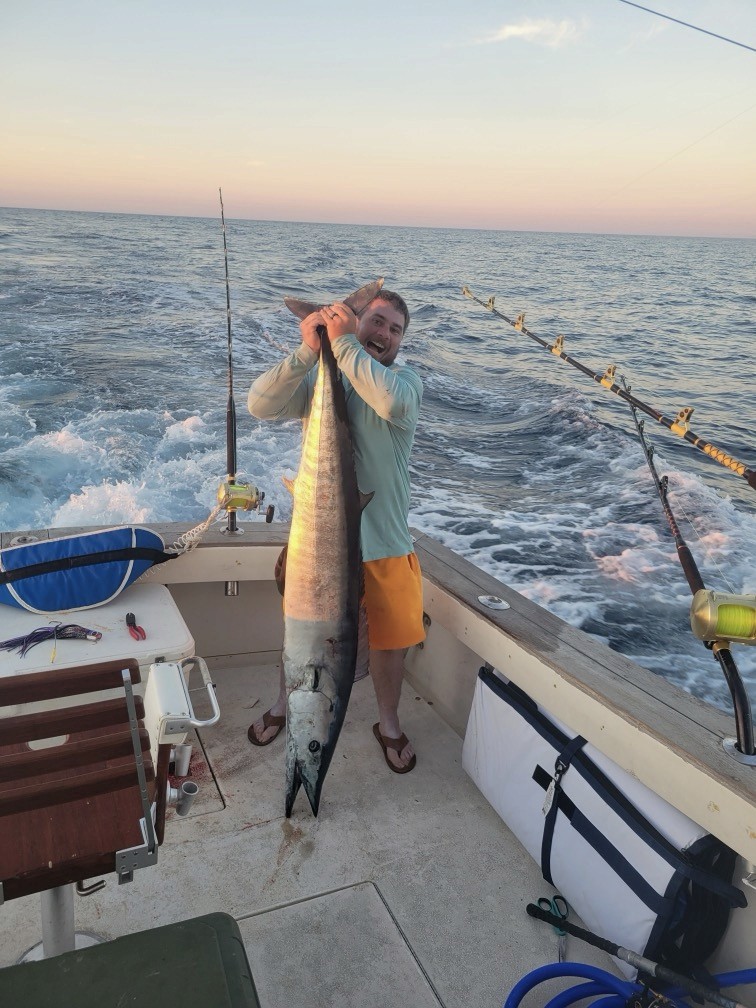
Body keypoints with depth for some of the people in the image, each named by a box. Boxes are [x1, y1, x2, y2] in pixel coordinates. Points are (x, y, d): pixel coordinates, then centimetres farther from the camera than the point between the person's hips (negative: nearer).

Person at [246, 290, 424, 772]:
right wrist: (308, 350, -27)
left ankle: (389, 723, 39)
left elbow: (392, 402, -30)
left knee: (391, 638, 13)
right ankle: (286, 703, 47)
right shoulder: (317, 376, -1)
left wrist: (344, 343, -24)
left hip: (383, 541, 0)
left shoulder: (407, 379, -4)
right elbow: (261, 404, -17)